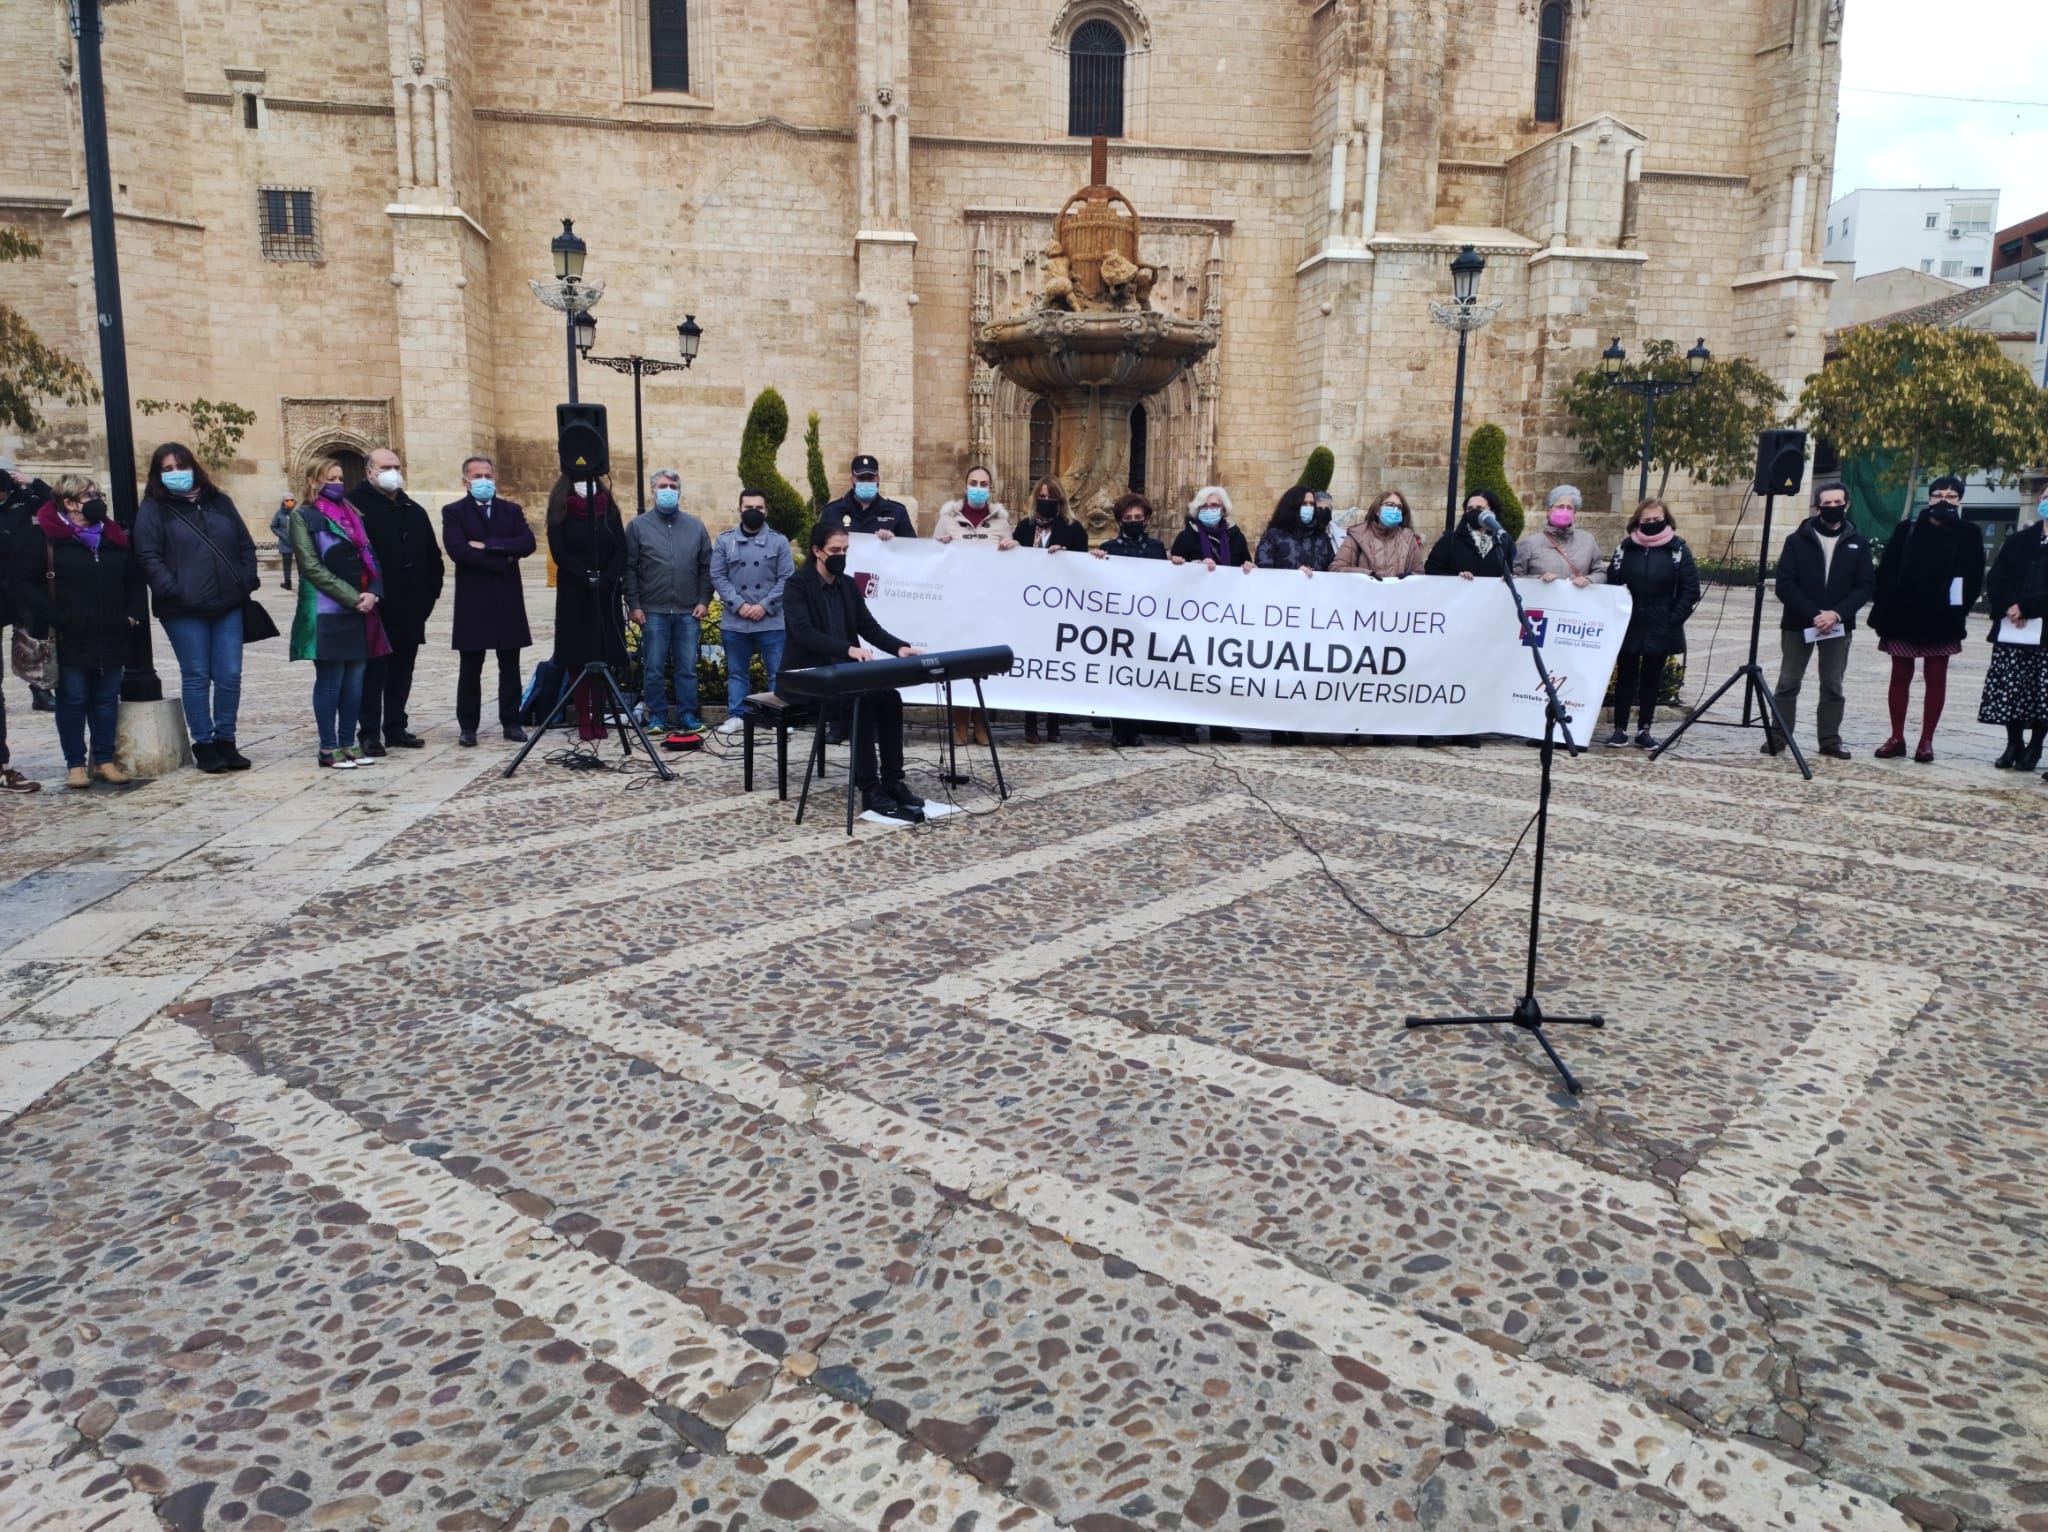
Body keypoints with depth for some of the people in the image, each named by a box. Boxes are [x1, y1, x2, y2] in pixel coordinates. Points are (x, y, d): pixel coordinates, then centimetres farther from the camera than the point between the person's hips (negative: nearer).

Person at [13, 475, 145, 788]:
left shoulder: (114, 536, 12)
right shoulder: (43, 535, -5)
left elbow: (134, 581, 18)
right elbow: (25, 583, -8)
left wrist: (133, 615, 4)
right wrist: (53, 617, -16)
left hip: (111, 636, 5)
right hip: (69, 638, -5)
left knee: (106, 699, 9)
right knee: (72, 700, 2)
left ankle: (104, 760, 18)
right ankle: (75, 764, 11)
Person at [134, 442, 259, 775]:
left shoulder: (219, 502, 14)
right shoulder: (153, 509, 2)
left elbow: (245, 545, 15)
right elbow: (149, 557, -6)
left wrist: (247, 581, 2)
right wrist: (173, 591, -16)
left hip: (228, 605, 3)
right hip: (184, 610, -3)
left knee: (230, 676, 3)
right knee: (196, 676, 2)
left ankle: (225, 741, 15)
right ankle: (203, 744, 11)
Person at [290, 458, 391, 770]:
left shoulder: (352, 514, 17)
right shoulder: (305, 517, -1)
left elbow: (371, 558, 13)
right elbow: (312, 567, -9)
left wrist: (373, 593, -5)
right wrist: (352, 597, -15)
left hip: (362, 610, 6)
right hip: (327, 612, -6)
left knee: (355, 679, 7)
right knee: (330, 681, -2)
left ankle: (348, 743, 14)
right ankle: (329, 748, 3)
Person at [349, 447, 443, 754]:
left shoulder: (414, 510, 15)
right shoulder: (357, 505, -5)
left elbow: (432, 554, 17)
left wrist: (431, 590, 7)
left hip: (410, 608, 6)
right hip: (375, 608, -6)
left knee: (402, 670, 12)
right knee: (373, 671, -1)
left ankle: (396, 727, 21)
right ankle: (369, 732, 5)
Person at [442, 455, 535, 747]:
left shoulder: (511, 510, 11)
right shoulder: (453, 512, 2)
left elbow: (527, 544, -6)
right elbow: (457, 550, -14)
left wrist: (488, 546, -14)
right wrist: (503, 561, -13)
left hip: (508, 600, 3)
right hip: (472, 601, -3)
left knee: (510, 666, 7)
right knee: (470, 669, 3)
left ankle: (511, 721, 15)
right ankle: (467, 726, 11)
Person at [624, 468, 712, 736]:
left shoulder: (695, 526, 10)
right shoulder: (639, 525, 4)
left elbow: (706, 567, 11)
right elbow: (629, 569, 2)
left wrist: (704, 601, 2)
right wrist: (634, 605, -3)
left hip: (688, 612, 1)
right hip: (653, 611, -1)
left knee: (687, 667, 4)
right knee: (653, 668, 2)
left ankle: (687, 715, 12)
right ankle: (657, 716, 11)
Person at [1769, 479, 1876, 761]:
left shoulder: (1858, 542, 3)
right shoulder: (1797, 540, -2)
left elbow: (1866, 586, -1)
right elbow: (1785, 585, -8)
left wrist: (1836, 614, -16)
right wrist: (1813, 615, -17)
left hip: (1838, 625, 1)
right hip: (1798, 622, -1)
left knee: (1833, 685, 6)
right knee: (1788, 682, 2)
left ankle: (1831, 740, 13)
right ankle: (1777, 736, 9)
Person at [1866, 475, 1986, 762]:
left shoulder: (1969, 535, 2)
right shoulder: (1907, 530, 2)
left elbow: (1974, 577, -1)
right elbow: (1886, 572, -1)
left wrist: (1960, 608, -13)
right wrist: (1883, 612, -7)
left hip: (1942, 620, 0)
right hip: (1903, 616, 1)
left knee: (1936, 678, 5)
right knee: (1900, 676, 6)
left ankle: (1926, 740, 10)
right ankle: (1896, 737, 14)